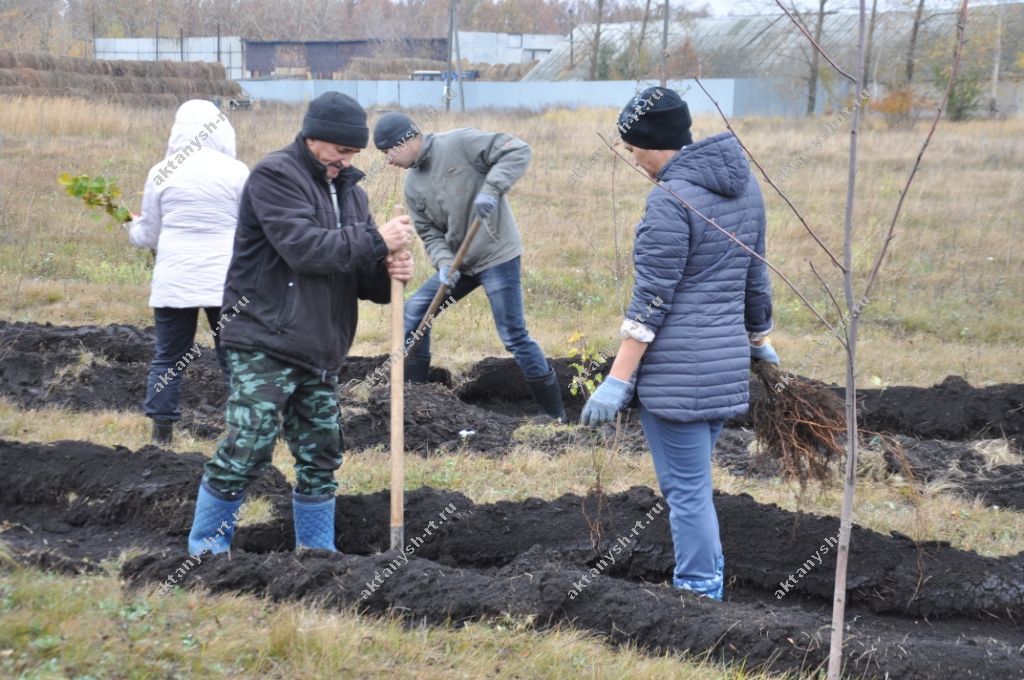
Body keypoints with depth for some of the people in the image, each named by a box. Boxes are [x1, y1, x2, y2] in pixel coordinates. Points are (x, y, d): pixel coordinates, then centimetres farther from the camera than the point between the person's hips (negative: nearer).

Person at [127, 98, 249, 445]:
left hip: (173, 281, 1)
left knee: (168, 357, 13)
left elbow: (149, 235, 8)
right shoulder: (235, 171, -7)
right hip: (224, 281, -1)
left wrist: (132, 225, 30)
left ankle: (162, 429, 17)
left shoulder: (162, 172, -1)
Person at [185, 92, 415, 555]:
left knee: (320, 456, 12)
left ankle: (317, 550, 24)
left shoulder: (348, 190, 16)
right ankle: (206, 548, 6)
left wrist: (389, 272, -9)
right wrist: (376, 241, -19)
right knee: (247, 449, -9)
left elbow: (360, 277, 14)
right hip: (265, 345, -8)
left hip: (320, 352, 8)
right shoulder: (274, 177, -8)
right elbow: (303, 248, -23)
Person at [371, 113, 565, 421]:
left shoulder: (460, 143, -15)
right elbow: (430, 233, 7)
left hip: (497, 256, -8)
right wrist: (444, 263, -13)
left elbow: (518, 151, -19)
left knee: (514, 335, -9)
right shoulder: (413, 185, 7)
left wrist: (491, 189, -30)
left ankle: (556, 415, 2)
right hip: (459, 261, 8)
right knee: (415, 311, 8)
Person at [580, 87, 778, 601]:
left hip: (676, 368, -8)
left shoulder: (671, 198, -15)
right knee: (694, 483, 20)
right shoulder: (742, 183, 9)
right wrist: (759, 341, 30)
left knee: (686, 490, 0)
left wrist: (618, 380, -15)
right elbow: (755, 276, 18)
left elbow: (651, 300, -17)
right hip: (727, 360, 9)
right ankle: (708, 585, 27)